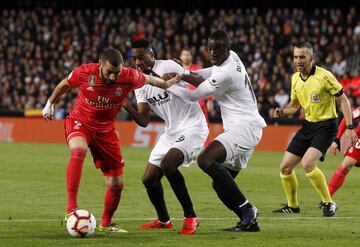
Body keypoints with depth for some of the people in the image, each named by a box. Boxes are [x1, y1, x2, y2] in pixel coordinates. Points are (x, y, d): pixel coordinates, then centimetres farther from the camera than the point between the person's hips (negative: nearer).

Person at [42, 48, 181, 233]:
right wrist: (50, 104, 13)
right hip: (79, 121, -3)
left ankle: (106, 223, 29)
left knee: (117, 184, 2)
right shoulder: (84, 72, -22)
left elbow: (149, 79, 3)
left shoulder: (128, 77, -20)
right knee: (78, 150, -38)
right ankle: (71, 208, -38)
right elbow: (64, 85, 0)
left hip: (105, 129, 3)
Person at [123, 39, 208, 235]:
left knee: (168, 164, -30)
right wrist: (126, 107, -16)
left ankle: (190, 217, -18)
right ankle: (163, 220, 32)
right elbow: (143, 121, 2)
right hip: (171, 131, 8)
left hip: (192, 126, -8)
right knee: (149, 179, 8)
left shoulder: (168, 66, -15)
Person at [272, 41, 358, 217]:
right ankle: (292, 205, 23)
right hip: (308, 125, 7)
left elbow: (343, 100, -11)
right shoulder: (295, 78, 4)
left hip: (326, 125, -7)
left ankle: (328, 203, -11)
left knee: (307, 163, -27)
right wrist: (282, 112, -5)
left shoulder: (324, 76, -17)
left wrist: (349, 127, -15)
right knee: (285, 167, 3)